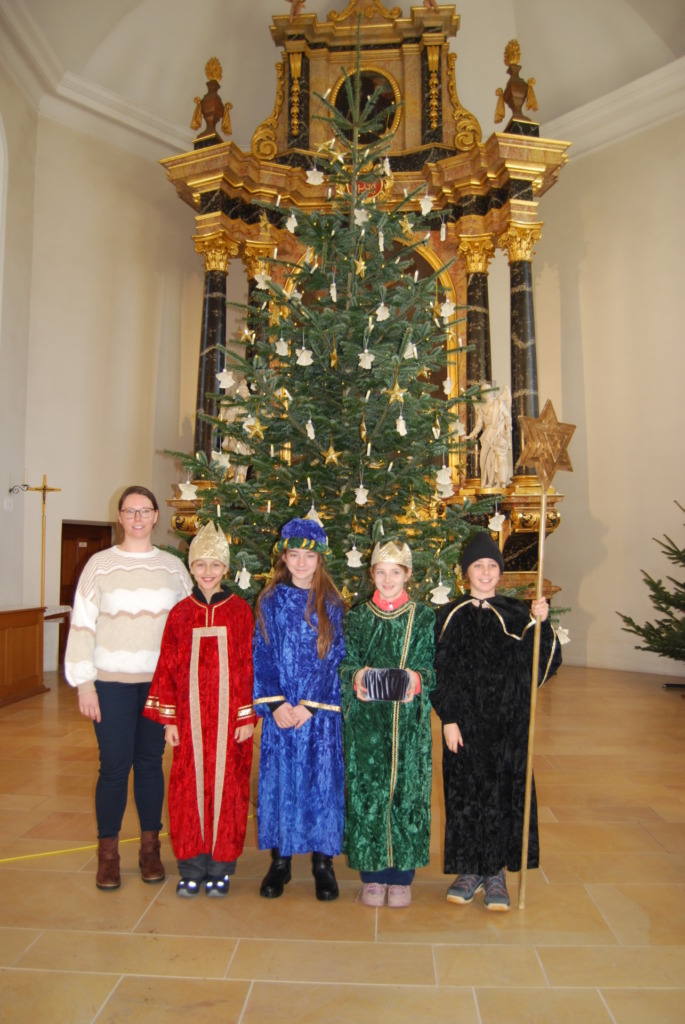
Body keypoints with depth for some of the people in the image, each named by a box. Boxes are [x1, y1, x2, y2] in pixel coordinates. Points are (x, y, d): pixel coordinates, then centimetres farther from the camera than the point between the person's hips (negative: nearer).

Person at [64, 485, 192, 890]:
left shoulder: (173, 566, 5)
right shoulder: (100, 564, -1)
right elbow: (82, 624, -2)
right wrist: (84, 683, -5)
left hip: (160, 682, 2)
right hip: (111, 682, -1)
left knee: (150, 762, 10)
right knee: (114, 764, 2)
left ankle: (150, 848, 26)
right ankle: (108, 852, 21)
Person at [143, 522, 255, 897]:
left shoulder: (240, 611, -1)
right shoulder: (180, 613, 4)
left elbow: (249, 667, -1)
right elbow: (167, 668, 5)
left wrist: (247, 717, -3)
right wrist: (169, 719, 2)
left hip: (229, 718, -1)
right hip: (190, 718, 1)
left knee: (226, 787, 6)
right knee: (189, 788, 7)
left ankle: (220, 867, 23)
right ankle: (192, 867, 24)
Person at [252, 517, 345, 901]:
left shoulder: (331, 604, 1)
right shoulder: (270, 602, 3)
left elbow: (336, 660, -2)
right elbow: (262, 657, 0)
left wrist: (310, 705, -10)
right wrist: (275, 704, -10)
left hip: (321, 711, -1)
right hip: (280, 711, 1)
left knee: (322, 779, 4)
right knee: (278, 778, 7)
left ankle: (323, 861, 21)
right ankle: (280, 859, 24)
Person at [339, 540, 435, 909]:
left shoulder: (424, 618, 3)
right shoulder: (357, 618, 6)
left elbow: (433, 667, 2)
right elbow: (344, 664, 4)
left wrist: (418, 678, -17)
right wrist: (356, 676, -16)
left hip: (409, 721, 0)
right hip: (365, 722, 1)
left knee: (406, 790, 4)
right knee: (366, 792, 4)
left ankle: (401, 876, 22)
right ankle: (372, 874, 21)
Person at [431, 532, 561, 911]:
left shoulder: (517, 614, 1)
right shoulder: (451, 617, 0)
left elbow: (545, 665, -6)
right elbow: (440, 673, -1)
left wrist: (541, 624, -21)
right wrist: (448, 719, -8)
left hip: (508, 724, 0)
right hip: (465, 723, 0)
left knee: (504, 793, 7)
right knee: (465, 793, 8)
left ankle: (496, 871, 24)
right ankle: (469, 869, 26)